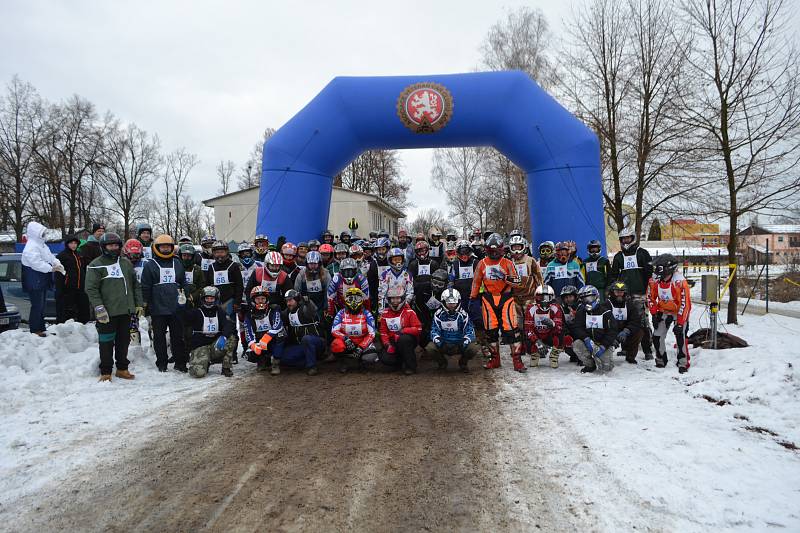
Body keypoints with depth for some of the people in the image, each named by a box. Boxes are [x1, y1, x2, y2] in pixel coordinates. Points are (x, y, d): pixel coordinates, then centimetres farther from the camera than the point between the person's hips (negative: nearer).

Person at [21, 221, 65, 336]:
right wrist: (52, 268, -28)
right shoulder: (31, 248, -16)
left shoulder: (42, 244, 16)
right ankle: (35, 330, 0)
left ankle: (41, 329, 23)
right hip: (34, 282, -10)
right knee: (37, 306, -6)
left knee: (41, 305, 15)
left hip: (43, 281, 10)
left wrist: (57, 264, -1)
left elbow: (50, 257, 18)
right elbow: (37, 263, -26)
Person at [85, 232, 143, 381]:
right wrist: (99, 307, -17)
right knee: (107, 343, -1)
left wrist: (139, 304, 12)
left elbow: (135, 285, 18)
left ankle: (122, 369, 22)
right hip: (107, 313, -5)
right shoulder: (96, 265, -2)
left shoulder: (126, 263, 14)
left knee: (123, 341, 12)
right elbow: (91, 289, -8)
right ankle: (106, 372, 9)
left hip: (126, 311, 5)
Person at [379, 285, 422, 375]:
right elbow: (383, 331, 4)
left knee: (403, 339, -38)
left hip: (409, 340, -3)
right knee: (385, 358, -22)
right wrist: (387, 344, -12)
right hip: (393, 342, 3)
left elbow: (418, 329, -15)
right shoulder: (385, 313, 4)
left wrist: (402, 331, -26)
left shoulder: (409, 312, -7)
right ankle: (404, 363, 8)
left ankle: (411, 366, -19)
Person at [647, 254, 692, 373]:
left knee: (680, 336, -17)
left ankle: (683, 363, -4)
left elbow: (685, 304, -27)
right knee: (657, 336, -2)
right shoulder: (654, 280, -13)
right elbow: (651, 297, 2)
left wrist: (680, 323, -28)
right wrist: (654, 314, -3)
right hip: (664, 311, 5)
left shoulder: (680, 282, -28)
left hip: (680, 312, -5)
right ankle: (661, 360, 17)